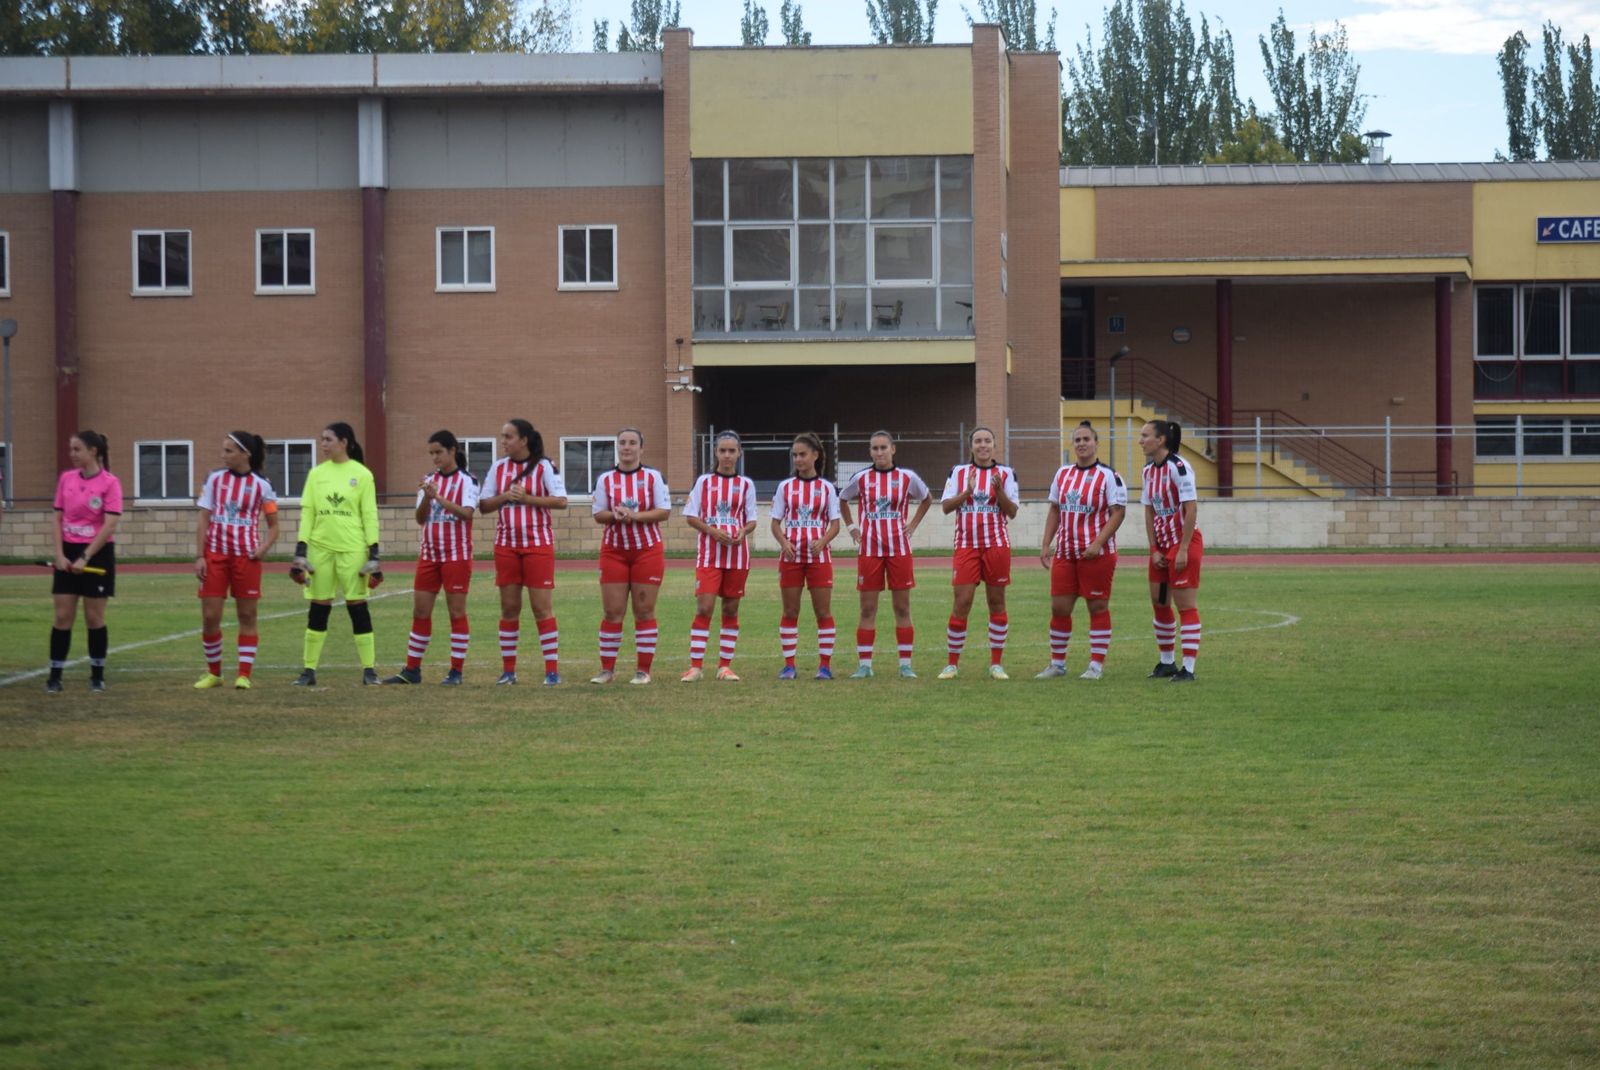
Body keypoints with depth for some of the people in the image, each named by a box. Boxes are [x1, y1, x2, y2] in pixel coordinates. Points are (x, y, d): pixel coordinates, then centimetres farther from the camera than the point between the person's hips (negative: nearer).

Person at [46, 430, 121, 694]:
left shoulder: (110, 483, -10)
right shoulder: (66, 479, 5)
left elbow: (110, 526, -14)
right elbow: (58, 518, 9)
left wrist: (85, 558, -17)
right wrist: (59, 554, -4)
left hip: (97, 554, -4)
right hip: (68, 555, 4)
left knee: (94, 617, 3)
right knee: (62, 617, 0)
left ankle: (97, 675, 15)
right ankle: (54, 677, 3)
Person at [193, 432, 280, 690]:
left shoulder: (261, 485, 0)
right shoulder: (215, 479, 4)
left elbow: (273, 525, 6)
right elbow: (203, 520, 4)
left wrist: (264, 548, -12)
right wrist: (199, 556, -3)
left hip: (246, 557, -1)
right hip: (215, 554, 1)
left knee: (247, 615, 1)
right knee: (209, 617, 0)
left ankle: (244, 675, 6)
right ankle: (213, 673, 14)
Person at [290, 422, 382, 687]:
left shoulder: (361, 475, 0)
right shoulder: (316, 474, 8)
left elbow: (370, 515, -1)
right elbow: (307, 513, 8)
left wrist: (374, 554, -6)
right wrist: (300, 552, 2)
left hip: (352, 548, -3)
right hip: (320, 547, 3)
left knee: (357, 606, -1)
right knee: (318, 608, 4)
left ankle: (369, 670, 6)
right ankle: (310, 670, 9)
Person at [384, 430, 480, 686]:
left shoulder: (466, 480, -5)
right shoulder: (429, 480, 9)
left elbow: (467, 513, -19)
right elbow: (420, 518, 3)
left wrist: (438, 497, -27)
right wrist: (426, 498, -15)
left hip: (456, 555, -5)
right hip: (429, 555, 5)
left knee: (456, 612, -2)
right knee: (420, 611, 5)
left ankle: (456, 671, 3)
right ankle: (412, 670, 11)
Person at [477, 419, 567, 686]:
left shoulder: (544, 466, -4)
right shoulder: (498, 467, 8)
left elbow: (561, 501, -12)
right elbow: (484, 505, 7)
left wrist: (527, 498, -18)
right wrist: (505, 497, -11)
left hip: (538, 544, -4)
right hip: (506, 544, 4)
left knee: (542, 608, -5)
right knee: (509, 607, 5)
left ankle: (552, 670, -3)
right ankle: (508, 670, 11)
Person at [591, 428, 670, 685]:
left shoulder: (653, 477, 2)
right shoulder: (606, 479, 6)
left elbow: (664, 511, -5)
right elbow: (598, 515, 4)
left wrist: (635, 516, -18)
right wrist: (615, 515, -18)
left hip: (647, 550, -1)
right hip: (614, 550, 1)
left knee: (644, 611, 0)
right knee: (612, 612, -1)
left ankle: (643, 670, 5)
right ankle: (607, 670, 5)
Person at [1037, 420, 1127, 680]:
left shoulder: (1108, 476, -6)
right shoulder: (1062, 474, 12)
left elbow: (1118, 512, -10)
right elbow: (1054, 510, 18)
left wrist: (1097, 544, -19)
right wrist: (1045, 545, 9)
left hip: (1096, 554, -6)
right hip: (1064, 553, 6)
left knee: (1098, 607, 0)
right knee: (1059, 607, 5)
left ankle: (1096, 665, 6)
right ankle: (1057, 663, 16)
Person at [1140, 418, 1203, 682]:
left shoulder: (1178, 468, -17)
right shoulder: (1149, 470, 7)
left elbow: (1191, 509, -19)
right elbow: (1149, 512, 10)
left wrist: (1183, 549, -20)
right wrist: (1154, 549, 2)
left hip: (1185, 543, -8)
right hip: (1161, 544, 8)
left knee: (1186, 605, -7)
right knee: (1159, 603, 11)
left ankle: (1188, 668, -5)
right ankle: (1166, 662, 22)